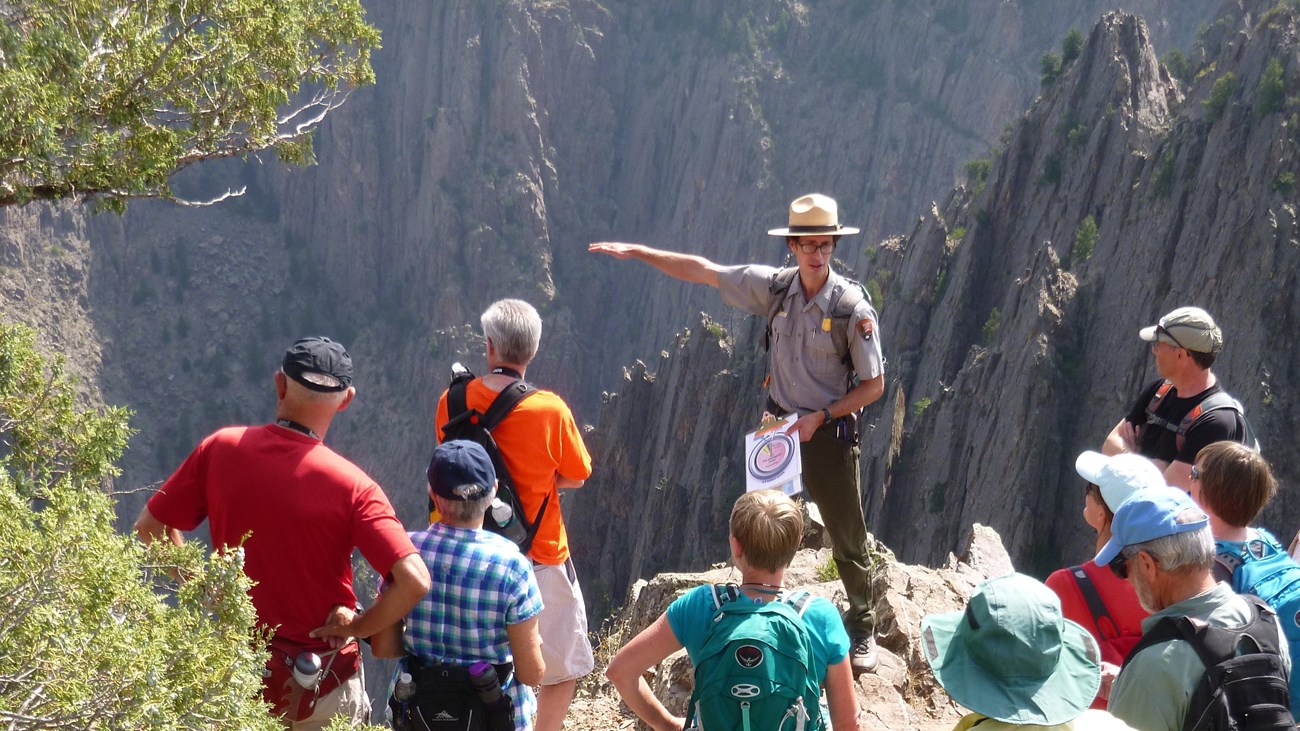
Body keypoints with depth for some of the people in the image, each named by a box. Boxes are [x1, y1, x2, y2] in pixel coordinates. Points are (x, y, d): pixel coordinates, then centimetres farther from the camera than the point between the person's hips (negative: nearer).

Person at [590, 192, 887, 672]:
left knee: (848, 539, 4)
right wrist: (637, 252, 0)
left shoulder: (853, 307, -17)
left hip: (829, 432, -4)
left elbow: (874, 385, -10)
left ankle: (862, 632, 21)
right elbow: (702, 272, 1)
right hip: (779, 424, 4)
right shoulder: (775, 287, -6)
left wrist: (820, 417, -17)